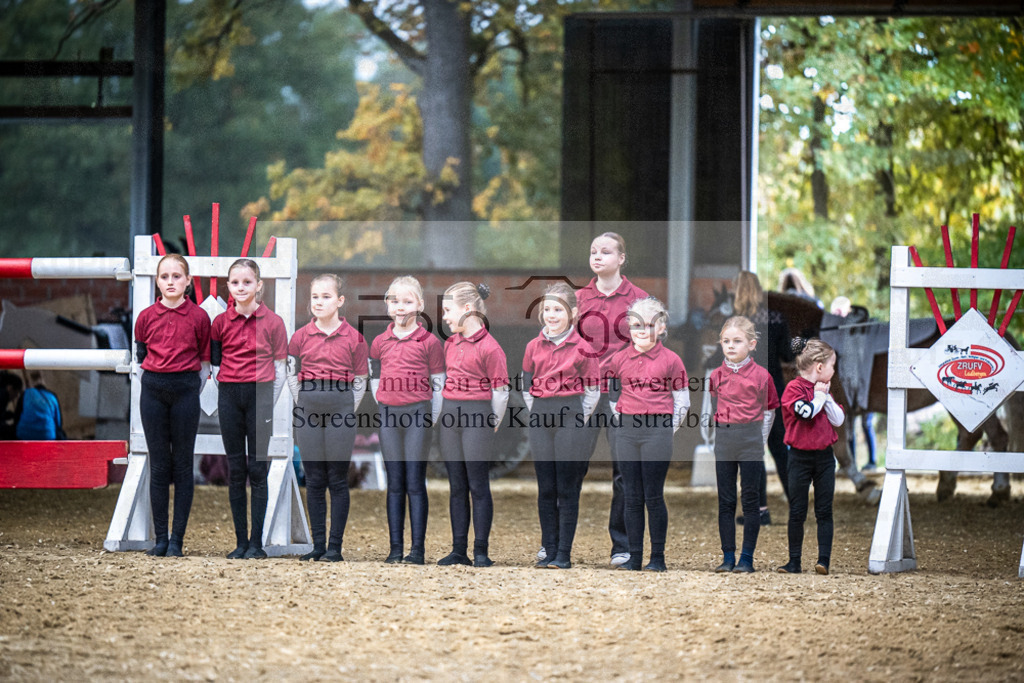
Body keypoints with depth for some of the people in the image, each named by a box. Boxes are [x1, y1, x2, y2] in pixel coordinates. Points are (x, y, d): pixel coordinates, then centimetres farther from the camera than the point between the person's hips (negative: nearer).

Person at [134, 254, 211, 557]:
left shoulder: (199, 317, -1)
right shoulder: (146, 317, 4)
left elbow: (205, 361, 6)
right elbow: (140, 357, 14)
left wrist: (191, 392, 1)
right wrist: (152, 386, 7)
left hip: (186, 390, -2)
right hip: (153, 391, 2)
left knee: (183, 465, 1)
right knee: (159, 466, 3)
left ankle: (177, 540, 4)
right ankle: (160, 538, 6)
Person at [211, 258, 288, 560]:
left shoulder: (272, 321, 0)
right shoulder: (221, 322, 5)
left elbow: (280, 369, 3)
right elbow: (215, 363, 11)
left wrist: (269, 403, -2)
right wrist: (227, 394, 3)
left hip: (260, 393, -2)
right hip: (229, 395, 2)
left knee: (257, 470, -2)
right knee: (235, 470, 4)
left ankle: (257, 542, 1)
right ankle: (241, 541, 8)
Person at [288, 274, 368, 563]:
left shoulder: (353, 337, 0)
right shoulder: (301, 336, 5)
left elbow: (360, 381, 5)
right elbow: (292, 375, 13)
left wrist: (346, 410, -2)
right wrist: (304, 405, 6)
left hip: (341, 409, -2)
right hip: (308, 410, 2)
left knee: (338, 479, -1)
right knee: (314, 480, 4)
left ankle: (335, 546, 2)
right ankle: (318, 545, 9)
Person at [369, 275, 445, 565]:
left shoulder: (429, 342, -2)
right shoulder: (380, 343, 9)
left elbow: (439, 384, 1)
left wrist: (432, 418, -1)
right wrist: (383, 404, 12)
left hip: (418, 413, -4)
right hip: (389, 415, 4)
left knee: (415, 483, -4)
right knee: (395, 484, 6)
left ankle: (418, 549, -2)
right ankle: (396, 548, 7)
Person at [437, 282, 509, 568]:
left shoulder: (489, 347, -12)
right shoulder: (450, 343, 11)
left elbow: (500, 392, -8)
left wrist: (492, 426, -2)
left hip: (477, 416, -7)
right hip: (450, 415, 7)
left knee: (478, 486, -2)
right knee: (456, 486, 8)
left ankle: (481, 551, 2)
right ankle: (459, 550, 10)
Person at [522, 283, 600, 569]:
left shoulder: (582, 347, -3)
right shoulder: (534, 347, 8)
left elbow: (593, 390, 1)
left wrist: (579, 419, -3)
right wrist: (536, 416, 8)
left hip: (571, 418, -4)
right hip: (540, 421, 4)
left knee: (567, 490, -2)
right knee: (545, 489, 5)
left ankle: (564, 554, 0)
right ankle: (549, 551, 9)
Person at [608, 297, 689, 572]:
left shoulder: (670, 360, -1)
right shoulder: (619, 359, 7)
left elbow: (682, 401, 5)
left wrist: (667, 430, 1)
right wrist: (623, 421, 11)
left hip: (657, 432, -3)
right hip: (626, 433, 3)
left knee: (654, 496, -3)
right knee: (632, 497, 4)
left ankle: (658, 557, 2)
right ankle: (634, 557, 7)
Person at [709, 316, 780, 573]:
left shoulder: (761, 375, -5)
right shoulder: (716, 375, 3)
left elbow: (769, 410, 5)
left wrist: (761, 440, 4)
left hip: (751, 443, -3)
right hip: (723, 442, 3)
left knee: (750, 499, 1)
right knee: (725, 501, 5)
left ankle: (747, 558, 4)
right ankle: (728, 557, 10)